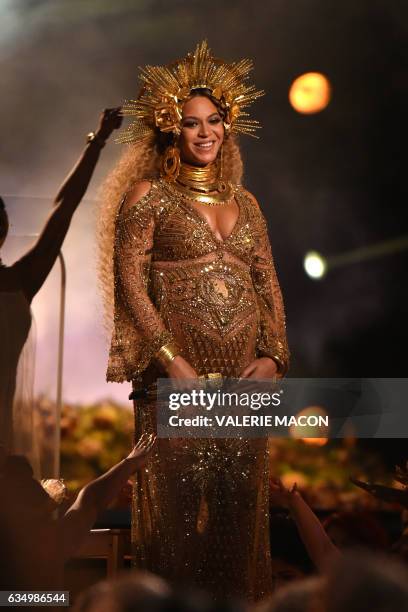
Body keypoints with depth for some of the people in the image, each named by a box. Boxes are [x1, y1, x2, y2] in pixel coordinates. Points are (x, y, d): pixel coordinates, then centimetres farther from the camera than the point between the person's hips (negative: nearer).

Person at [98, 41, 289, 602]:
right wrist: (172, 360, -15)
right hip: (178, 374, -4)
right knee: (176, 508, -2)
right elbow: (130, 285, -6)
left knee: (239, 509, 6)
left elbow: (269, 287, 15)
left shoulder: (244, 203, 17)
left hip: (245, 375, 4)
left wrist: (272, 355, -1)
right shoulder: (148, 195, 3)